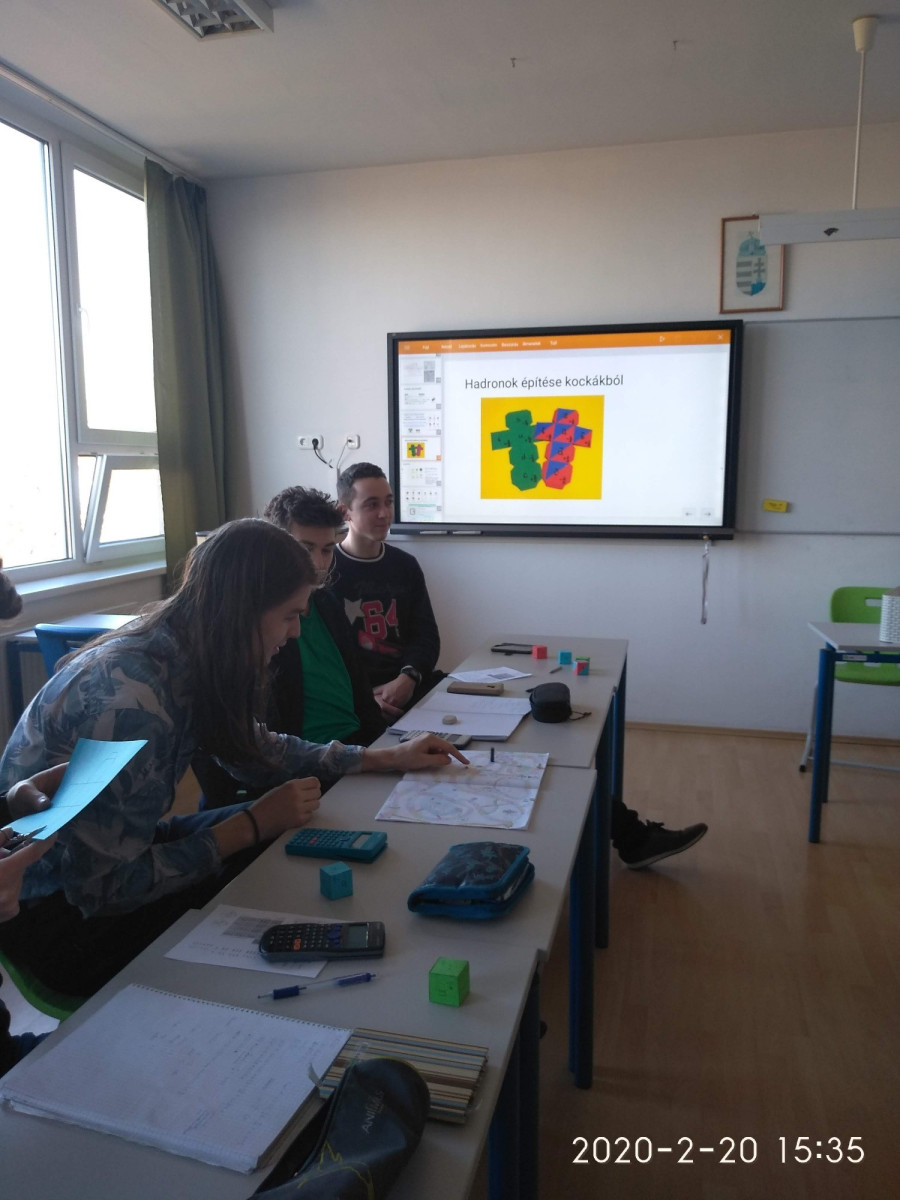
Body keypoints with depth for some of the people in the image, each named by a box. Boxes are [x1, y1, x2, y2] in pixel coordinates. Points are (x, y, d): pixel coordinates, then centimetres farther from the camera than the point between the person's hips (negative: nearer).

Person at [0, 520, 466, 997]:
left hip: (116, 855, 8)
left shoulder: (189, 661, -7)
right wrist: (252, 825, -21)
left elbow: (258, 750, 10)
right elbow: (105, 889, -26)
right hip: (53, 910, -7)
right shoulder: (126, 698, -33)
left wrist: (390, 757, 9)